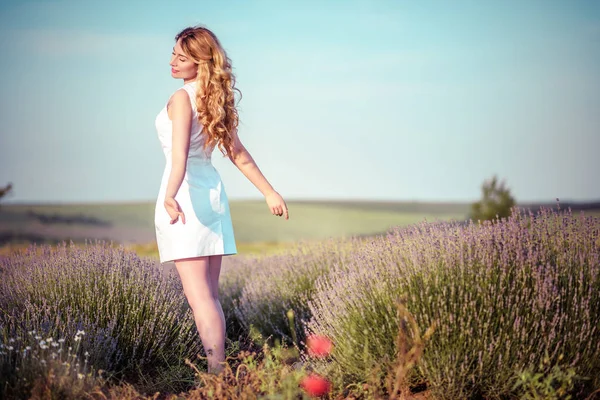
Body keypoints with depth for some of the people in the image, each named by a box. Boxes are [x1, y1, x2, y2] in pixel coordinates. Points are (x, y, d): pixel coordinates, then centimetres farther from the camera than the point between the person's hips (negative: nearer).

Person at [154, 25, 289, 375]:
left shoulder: (182, 98, -12)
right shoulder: (216, 100, 11)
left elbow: (180, 153, -27)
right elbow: (238, 153, 14)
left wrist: (170, 196, -40)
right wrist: (269, 191, 20)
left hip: (186, 194, -8)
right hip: (213, 191, 8)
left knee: (198, 293, -10)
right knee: (211, 293, 10)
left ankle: (218, 372, -15)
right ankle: (218, 365, 10)